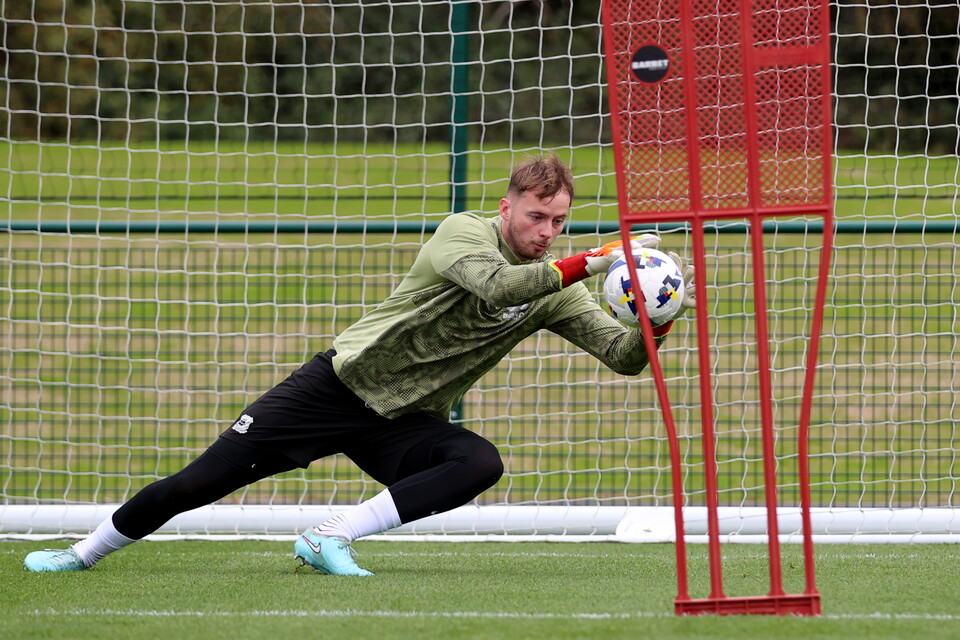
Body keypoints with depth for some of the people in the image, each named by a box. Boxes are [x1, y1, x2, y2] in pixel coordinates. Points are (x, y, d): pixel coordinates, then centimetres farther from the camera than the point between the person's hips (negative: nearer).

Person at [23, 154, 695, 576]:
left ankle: (328, 541, -24)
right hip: (340, 384, -4)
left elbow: (624, 355, -4)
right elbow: (495, 284, -35)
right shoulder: (464, 232, -14)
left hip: (404, 423, 4)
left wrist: (662, 318, -24)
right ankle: (85, 553, 15)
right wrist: (592, 263, -39)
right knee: (201, 482, -7)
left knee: (481, 464, -28)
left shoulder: (555, 291, 1)